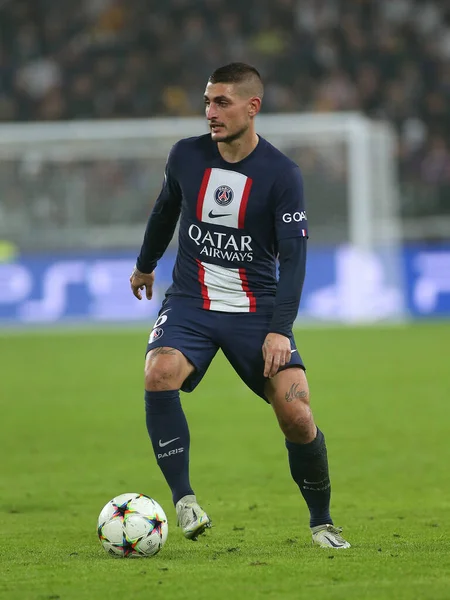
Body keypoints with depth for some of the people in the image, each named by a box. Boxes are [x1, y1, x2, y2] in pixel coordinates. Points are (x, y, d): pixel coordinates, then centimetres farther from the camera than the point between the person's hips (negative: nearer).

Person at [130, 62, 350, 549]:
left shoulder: (282, 175, -10)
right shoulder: (186, 156, -1)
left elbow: (293, 255, -12)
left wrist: (279, 329, -22)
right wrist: (145, 265, 34)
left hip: (256, 308, -2)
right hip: (189, 303, 2)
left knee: (296, 415, -14)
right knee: (159, 374, -30)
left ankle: (321, 521, 9)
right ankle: (183, 498, -19)